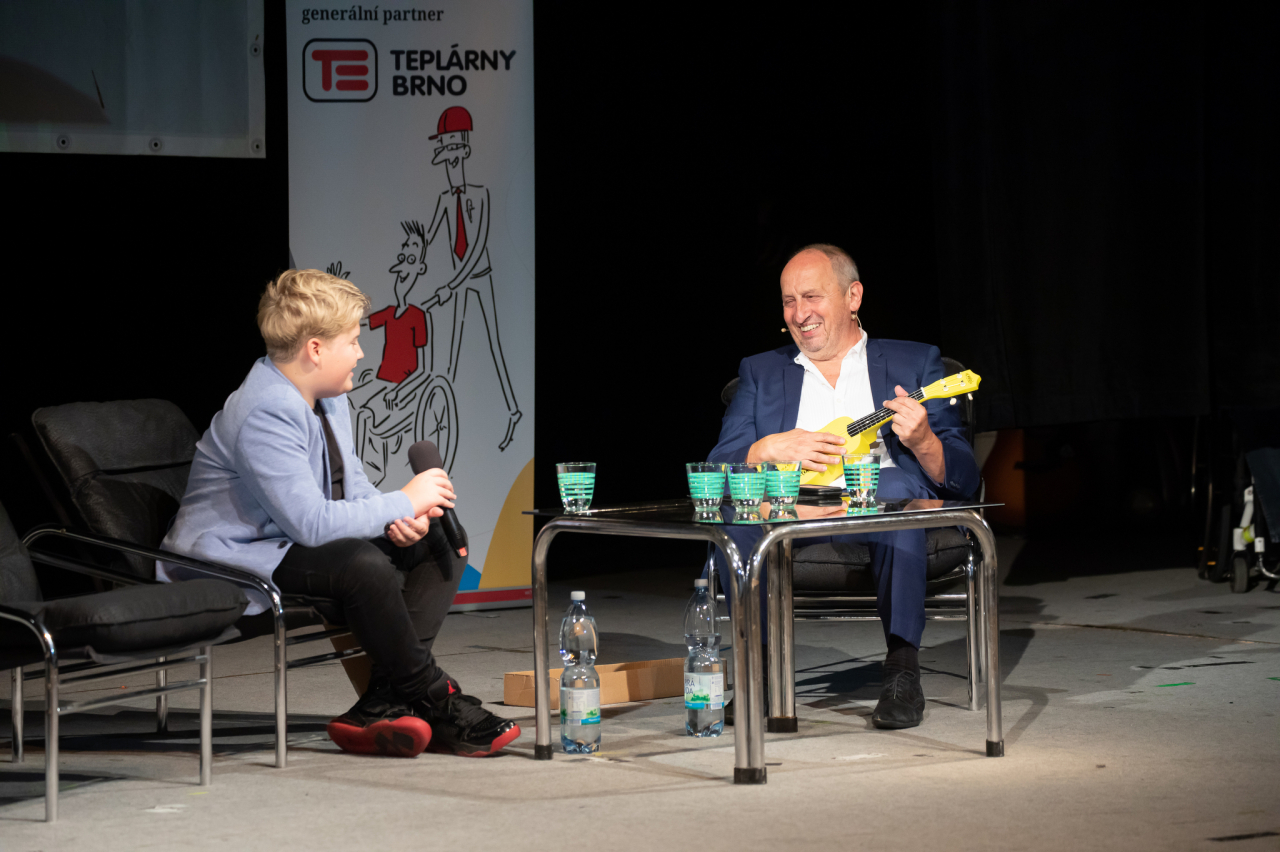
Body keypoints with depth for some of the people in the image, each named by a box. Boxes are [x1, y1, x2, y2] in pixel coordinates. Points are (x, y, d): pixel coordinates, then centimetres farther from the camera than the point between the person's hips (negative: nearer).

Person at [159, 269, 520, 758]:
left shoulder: (328, 398, 6)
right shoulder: (264, 416, -25)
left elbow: (352, 486, 16)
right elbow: (311, 522, -33)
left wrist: (400, 522, -7)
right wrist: (403, 502, -22)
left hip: (301, 545, 11)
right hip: (237, 561, -11)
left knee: (442, 543, 2)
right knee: (363, 565, -36)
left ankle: (380, 708, -17)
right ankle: (438, 707, -19)